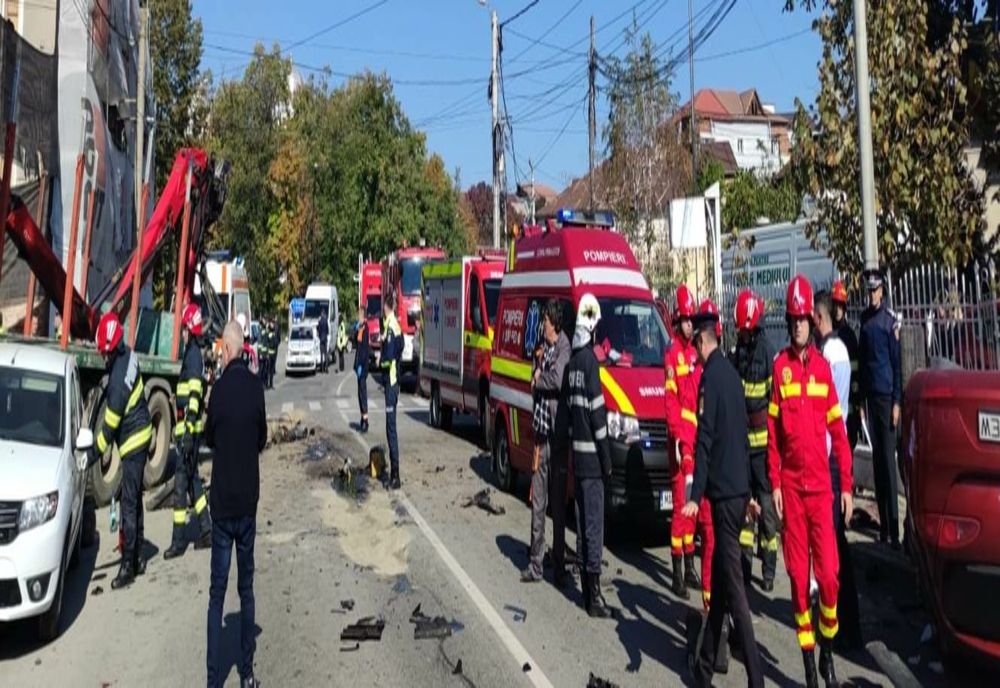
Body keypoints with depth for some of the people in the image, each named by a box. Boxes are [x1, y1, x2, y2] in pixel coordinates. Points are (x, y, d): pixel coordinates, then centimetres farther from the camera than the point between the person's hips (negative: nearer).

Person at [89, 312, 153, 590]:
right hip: (141, 434, 10)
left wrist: (93, 454, -12)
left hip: (133, 442, -10)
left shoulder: (118, 378, -25)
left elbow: (111, 424, -20)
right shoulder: (129, 356, 2)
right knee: (135, 499, 17)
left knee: (128, 504, -4)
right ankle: (138, 558, 26)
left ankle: (128, 566, 3)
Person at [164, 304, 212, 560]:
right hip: (188, 427, 10)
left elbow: (194, 395, -23)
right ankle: (205, 530, 22)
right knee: (192, 477, 16)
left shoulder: (194, 355, -14)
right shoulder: (192, 354, 18)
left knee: (182, 480, -6)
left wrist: (189, 430, -28)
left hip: (190, 428, -10)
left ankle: (179, 539, 0)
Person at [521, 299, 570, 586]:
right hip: (541, 432, 8)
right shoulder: (541, 347, 13)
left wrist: (538, 379, -10)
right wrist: (538, 366, -1)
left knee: (558, 503, 2)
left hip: (558, 434, -7)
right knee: (538, 503, 12)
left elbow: (558, 380, -27)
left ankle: (559, 566, 13)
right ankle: (535, 564, 22)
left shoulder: (564, 348, -12)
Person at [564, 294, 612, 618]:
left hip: (576, 455, 8)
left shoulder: (571, 362, 11)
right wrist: (607, 458, -11)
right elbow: (597, 412, -16)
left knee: (583, 520, 14)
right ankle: (593, 593, 2)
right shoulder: (590, 360, -14)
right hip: (591, 457, -8)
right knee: (594, 523, -3)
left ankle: (586, 587, 23)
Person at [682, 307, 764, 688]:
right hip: (739, 489, 9)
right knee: (720, 576, 16)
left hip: (724, 492, -9)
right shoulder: (731, 372, 14)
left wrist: (696, 496, -20)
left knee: (733, 585, -6)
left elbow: (705, 439, -19)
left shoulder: (710, 376, -12)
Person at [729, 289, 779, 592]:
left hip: (762, 440, -6)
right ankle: (745, 563, 20)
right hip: (739, 441, 6)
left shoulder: (768, 353, -9)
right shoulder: (734, 355, 10)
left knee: (766, 502, 0)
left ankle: (769, 568, 10)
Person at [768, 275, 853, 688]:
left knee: (828, 573, -1)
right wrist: (774, 483, -3)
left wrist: (847, 486, 4)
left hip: (821, 484, 1)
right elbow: (772, 430, 1)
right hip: (790, 484, -1)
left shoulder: (823, 367, 5)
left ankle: (828, 651, 21)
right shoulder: (779, 367, 1)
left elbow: (838, 429, 7)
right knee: (798, 575, 5)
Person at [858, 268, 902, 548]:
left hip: (887, 394, -6)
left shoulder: (890, 319, -7)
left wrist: (897, 401, -12)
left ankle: (893, 528, -1)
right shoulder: (864, 318, 12)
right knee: (877, 457, 9)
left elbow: (897, 362, -9)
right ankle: (883, 525, 17)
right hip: (870, 393, 6)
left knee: (888, 458, -6)